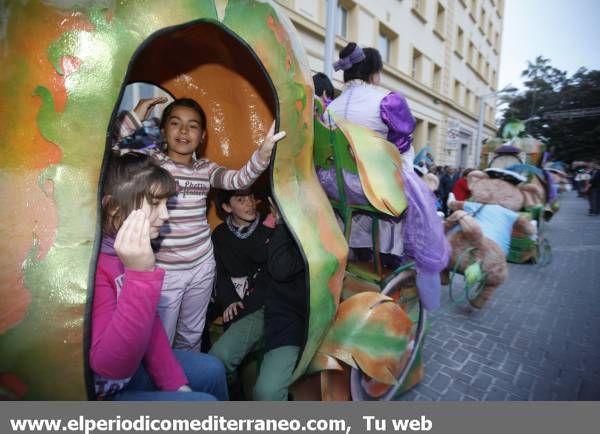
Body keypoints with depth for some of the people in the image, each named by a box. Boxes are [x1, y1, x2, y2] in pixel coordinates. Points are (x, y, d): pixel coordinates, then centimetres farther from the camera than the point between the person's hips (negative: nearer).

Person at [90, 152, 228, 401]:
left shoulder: (127, 251, -2)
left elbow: (148, 323, 3)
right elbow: (112, 365, -32)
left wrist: (175, 383, 1)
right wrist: (140, 274, -40)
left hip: (130, 365, 8)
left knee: (211, 370, 11)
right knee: (205, 403, -8)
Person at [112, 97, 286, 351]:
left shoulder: (206, 169, 2)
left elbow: (239, 180, -13)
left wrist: (264, 151, -27)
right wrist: (135, 117, -24)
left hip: (202, 266, 4)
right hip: (163, 271, -3)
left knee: (191, 336, 25)